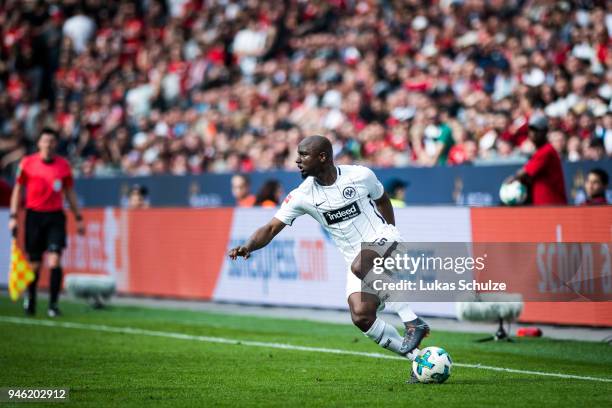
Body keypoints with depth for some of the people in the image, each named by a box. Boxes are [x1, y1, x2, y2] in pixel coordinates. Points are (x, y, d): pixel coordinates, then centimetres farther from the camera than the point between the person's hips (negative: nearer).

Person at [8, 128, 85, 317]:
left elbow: (69, 192, 14)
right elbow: (18, 190, 6)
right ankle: (30, 298, 27)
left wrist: (78, 218, 12)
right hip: (34, 215, 0)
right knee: (34, 264, 4)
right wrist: (14, 216, -1)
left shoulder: (63, 165, 5)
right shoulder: (27, 163, 1)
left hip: (55, 216, 1)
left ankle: (53, 304, -11)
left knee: (55, 261, -13)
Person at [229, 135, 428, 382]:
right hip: (357, 259, 3)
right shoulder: (302, 196, -5)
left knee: (360, 266, -37)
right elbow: (272, 228, -10)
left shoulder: (361, 176, -9)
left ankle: (413, 322, -25)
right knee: (361, 317, -17)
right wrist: (248, 246, -28)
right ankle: (416, 357, 0)